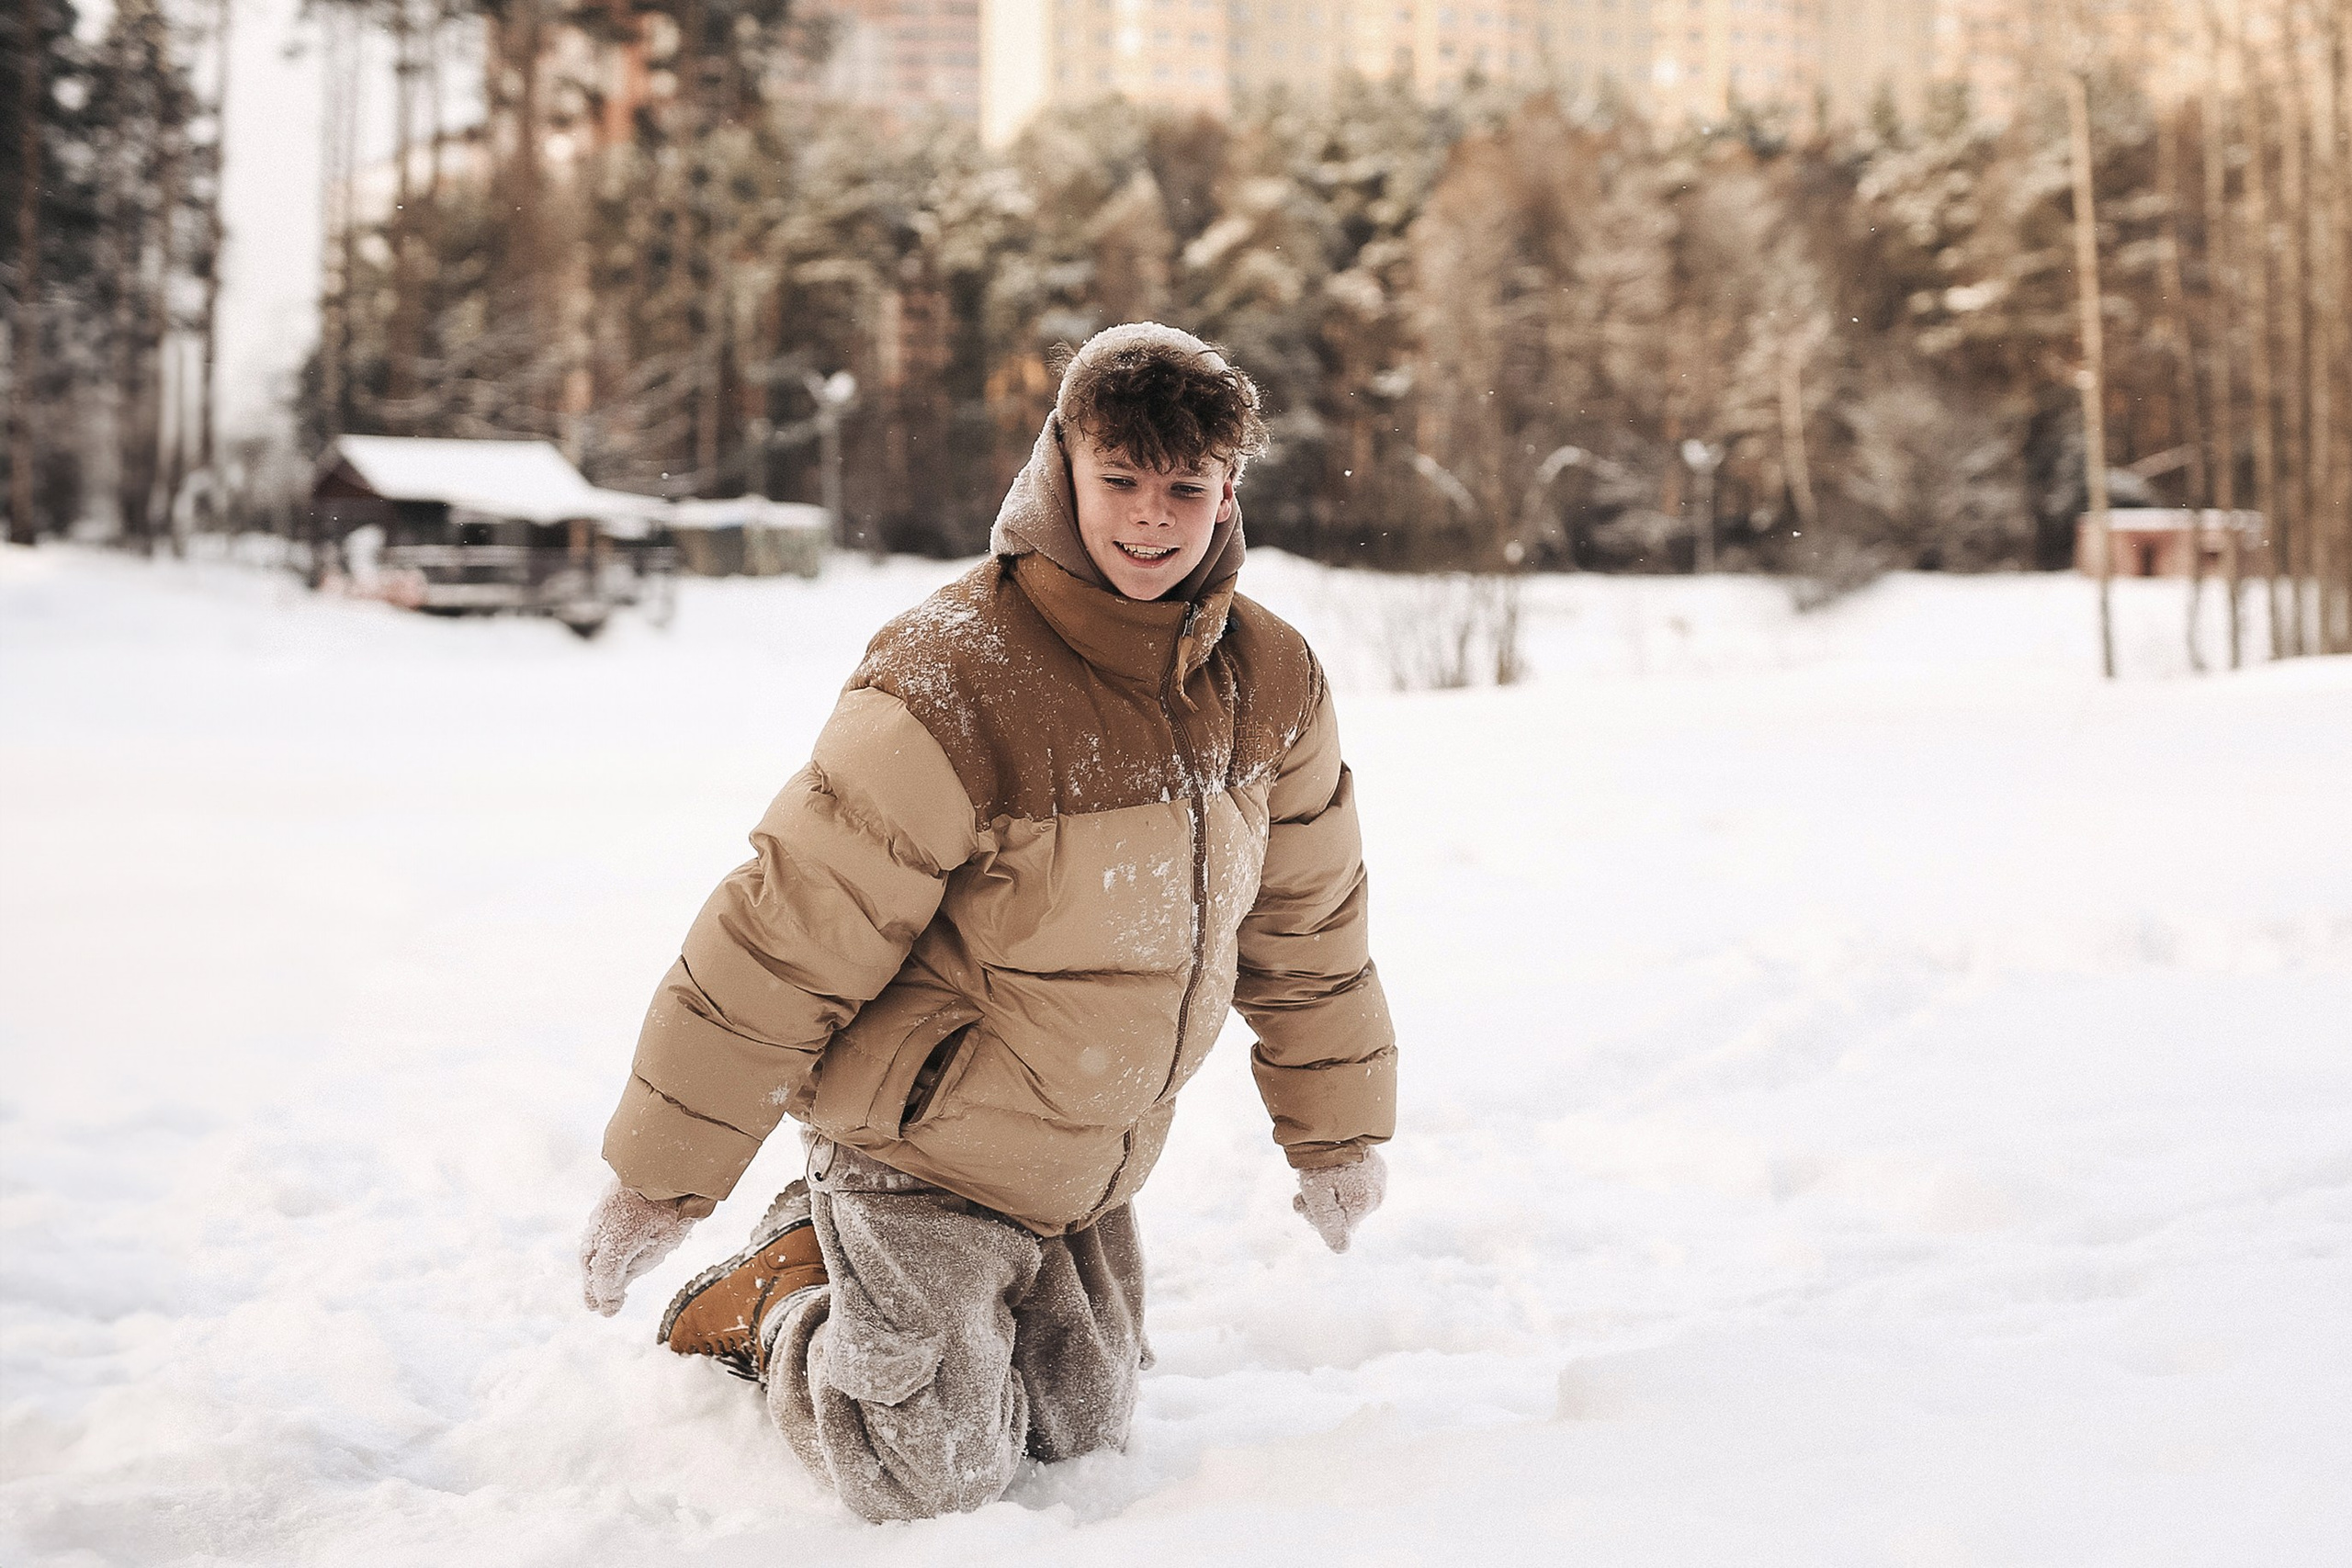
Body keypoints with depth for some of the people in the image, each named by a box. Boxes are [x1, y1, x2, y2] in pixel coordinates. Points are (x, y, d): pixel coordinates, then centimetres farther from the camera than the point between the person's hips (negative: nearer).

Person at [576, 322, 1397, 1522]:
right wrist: (661, 1178, -16)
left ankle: (848, 1253, 37)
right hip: (918, 1143, -6)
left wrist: (1337, 1129, 16)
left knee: (1081, 1432, 19)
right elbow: (783, 939, -22)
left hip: (1089, 1170, 6)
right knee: (931, 1477, -3)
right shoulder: (953, 684, -27)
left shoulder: (1272, 686, -6)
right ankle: (765, 1301, 24)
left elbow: (1306, 927, 8)